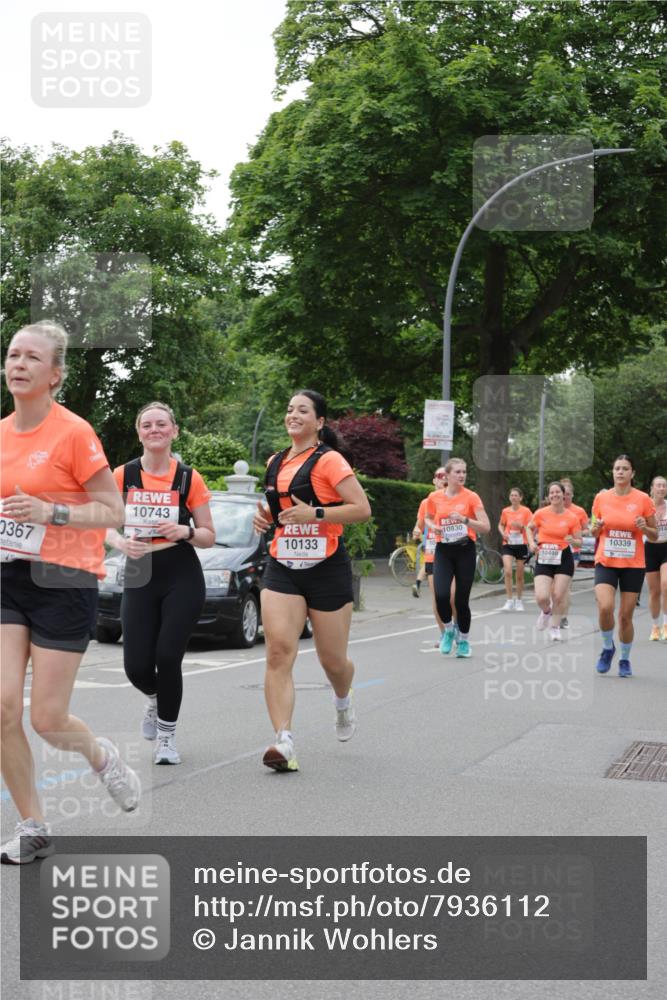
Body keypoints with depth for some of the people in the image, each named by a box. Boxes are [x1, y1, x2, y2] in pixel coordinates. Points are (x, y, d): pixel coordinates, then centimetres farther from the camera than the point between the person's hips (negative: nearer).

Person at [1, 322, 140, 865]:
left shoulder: (74, 433, -11)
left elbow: (113, 512, -10)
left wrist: (50, 513, -22)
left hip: (63, 586, -5)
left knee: (47, 719, -3)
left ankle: (101, 754, 33)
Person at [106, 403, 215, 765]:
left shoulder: (188, 478, -2)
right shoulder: (123, 475, 1)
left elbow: (209, 536, 3)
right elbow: (103, 525, 8)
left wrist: (185, 531, -17)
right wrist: (119, 541, -13)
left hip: (182, 579, -2)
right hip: (138, 579, 2)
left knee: (168, 659, -9)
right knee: (136, 667, -2)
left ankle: (167, 737, 14)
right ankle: (155, 699, 36)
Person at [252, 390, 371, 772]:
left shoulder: (328, 461, -8)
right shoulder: (275, 463, 11)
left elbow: (363, 509, -14)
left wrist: (314, 514, -22)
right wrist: (267, 515, 7)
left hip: (327, 569, -4)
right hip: (282, 568, 4)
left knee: (333, 659, 9)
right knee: (279, 651, -14)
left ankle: (344, 703, 44)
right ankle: (284, 741, -17)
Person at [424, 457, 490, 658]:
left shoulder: (471, 497, -6)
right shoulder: (434, 497, 1)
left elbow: (486, 527, -9)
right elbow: (428, 518, 21)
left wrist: (464, 519, -23)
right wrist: (433, 527, -1)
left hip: (465, 550, -1)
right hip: (443, 550, 1)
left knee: (462, 599, 2)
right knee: (441, 595, -17)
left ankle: (464, 640, 24)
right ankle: (448, 629, 12)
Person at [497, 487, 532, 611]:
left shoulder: (526, 511, -2)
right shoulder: (505, 511, 4)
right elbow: (500, 525, 18)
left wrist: (521, 526, -19)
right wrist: (503, 533, -3)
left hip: (521, 545, -1)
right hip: (508, 545, 1)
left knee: (520, 575, 7)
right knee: (507, 571, -16)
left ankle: (519, 601, 22)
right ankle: (509, 600, -9)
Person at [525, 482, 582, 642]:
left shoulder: (572, 517, -4)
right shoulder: (541, 514, -4)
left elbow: (579, 541, 2)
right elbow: (529, 528, 15)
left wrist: (572, 540, -21)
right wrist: (531, 543, -2)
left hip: (563, 558, 0)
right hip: (543, 558, 0)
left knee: (558, 595, -1)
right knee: (541, 597, -12)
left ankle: (555, 627, 22)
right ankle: (546, 611, 25)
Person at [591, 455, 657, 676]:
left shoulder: (642, 499, -4)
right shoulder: (601, 498, 1)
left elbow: (654, 536, 3)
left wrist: (644, 527, -18)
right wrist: (596, 527, -10)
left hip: (633, 565, 0)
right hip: (606, 563, 1)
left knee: (625, 616, 3)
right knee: (605, 607, -20)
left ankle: (625, 659, 25)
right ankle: (607, 647, 7)